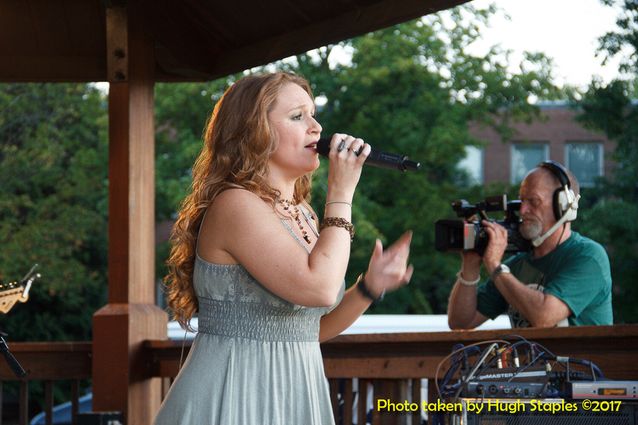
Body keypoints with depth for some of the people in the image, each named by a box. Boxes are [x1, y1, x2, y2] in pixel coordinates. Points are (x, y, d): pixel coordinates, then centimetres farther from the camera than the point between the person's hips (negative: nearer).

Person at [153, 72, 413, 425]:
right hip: (236, 395, -8)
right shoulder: (235, 205, -15)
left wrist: (369, 287, 1)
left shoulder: (301, 213, 12)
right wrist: (340, 195, -15)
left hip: (295, 392, 8)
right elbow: (319, 289, -25)